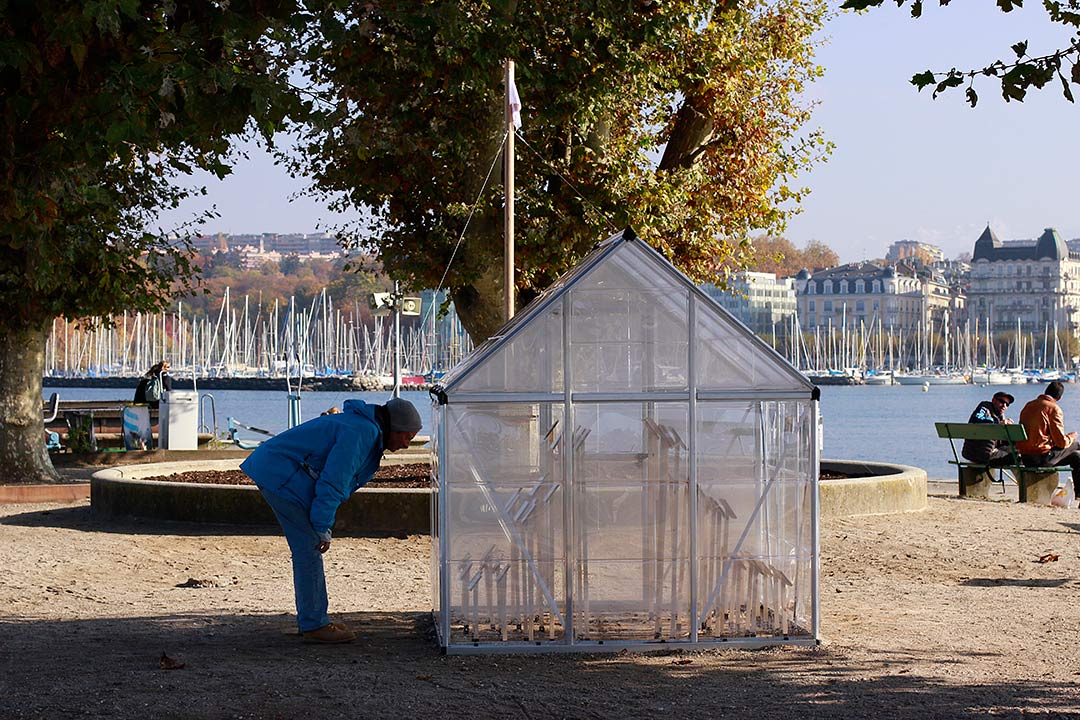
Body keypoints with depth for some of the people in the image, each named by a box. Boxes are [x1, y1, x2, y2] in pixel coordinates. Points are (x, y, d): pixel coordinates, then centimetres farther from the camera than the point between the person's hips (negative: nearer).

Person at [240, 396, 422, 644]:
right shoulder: (361, 433, -18)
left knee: (309, 548, 14)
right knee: (309, 548, -9)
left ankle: (313, 620, 20)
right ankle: (313, 625, -6)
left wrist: (322, 528, 16)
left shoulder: (367, 430, 16)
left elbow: (337, 482, 21)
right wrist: (323, 528, -17)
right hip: (281, 476, -11)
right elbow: (332, 482, -22)